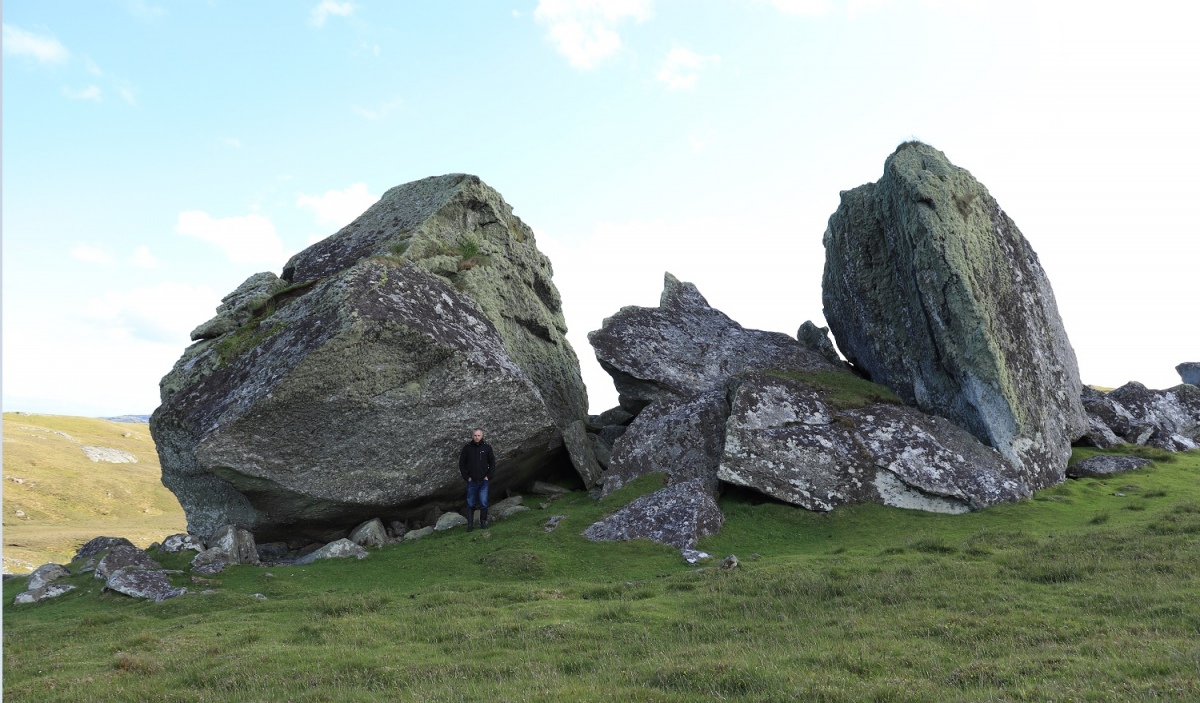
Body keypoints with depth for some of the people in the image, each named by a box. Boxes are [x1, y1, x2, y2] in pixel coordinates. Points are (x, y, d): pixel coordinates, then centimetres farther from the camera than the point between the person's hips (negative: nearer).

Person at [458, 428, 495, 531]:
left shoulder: (487, 447, 1)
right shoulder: (467, 448, -1)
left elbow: (492, 463, 8)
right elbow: (461, 463, 5)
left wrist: (489, 476, 0)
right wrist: (466, 477, -1)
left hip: (484, 481, 0)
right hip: (471, 481, 0)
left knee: (483, 503, -1)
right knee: (471, 504, 3)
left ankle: (483, 522, 12)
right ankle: (470, 524, 11)